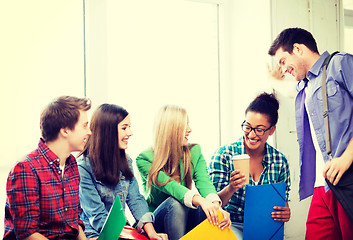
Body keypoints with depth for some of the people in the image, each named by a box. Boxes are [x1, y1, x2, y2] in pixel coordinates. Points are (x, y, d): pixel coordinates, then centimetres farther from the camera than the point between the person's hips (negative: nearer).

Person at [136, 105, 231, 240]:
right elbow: (169, 186, -28)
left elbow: (203, 181, -17)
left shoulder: (194, 151, 0)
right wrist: (200, 200, -47)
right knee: (175, 202, -35)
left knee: (208, 209, -29)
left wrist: (216, 205, -41)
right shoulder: (144, 159, -13)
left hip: (185, 220, 4)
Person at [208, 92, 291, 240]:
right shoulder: (224, 154, -5)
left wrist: (285, 213, -11)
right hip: (231, 225, -2)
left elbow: (283, 200, 12)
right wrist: (231, 189, -27)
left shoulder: (280, 161, 4)